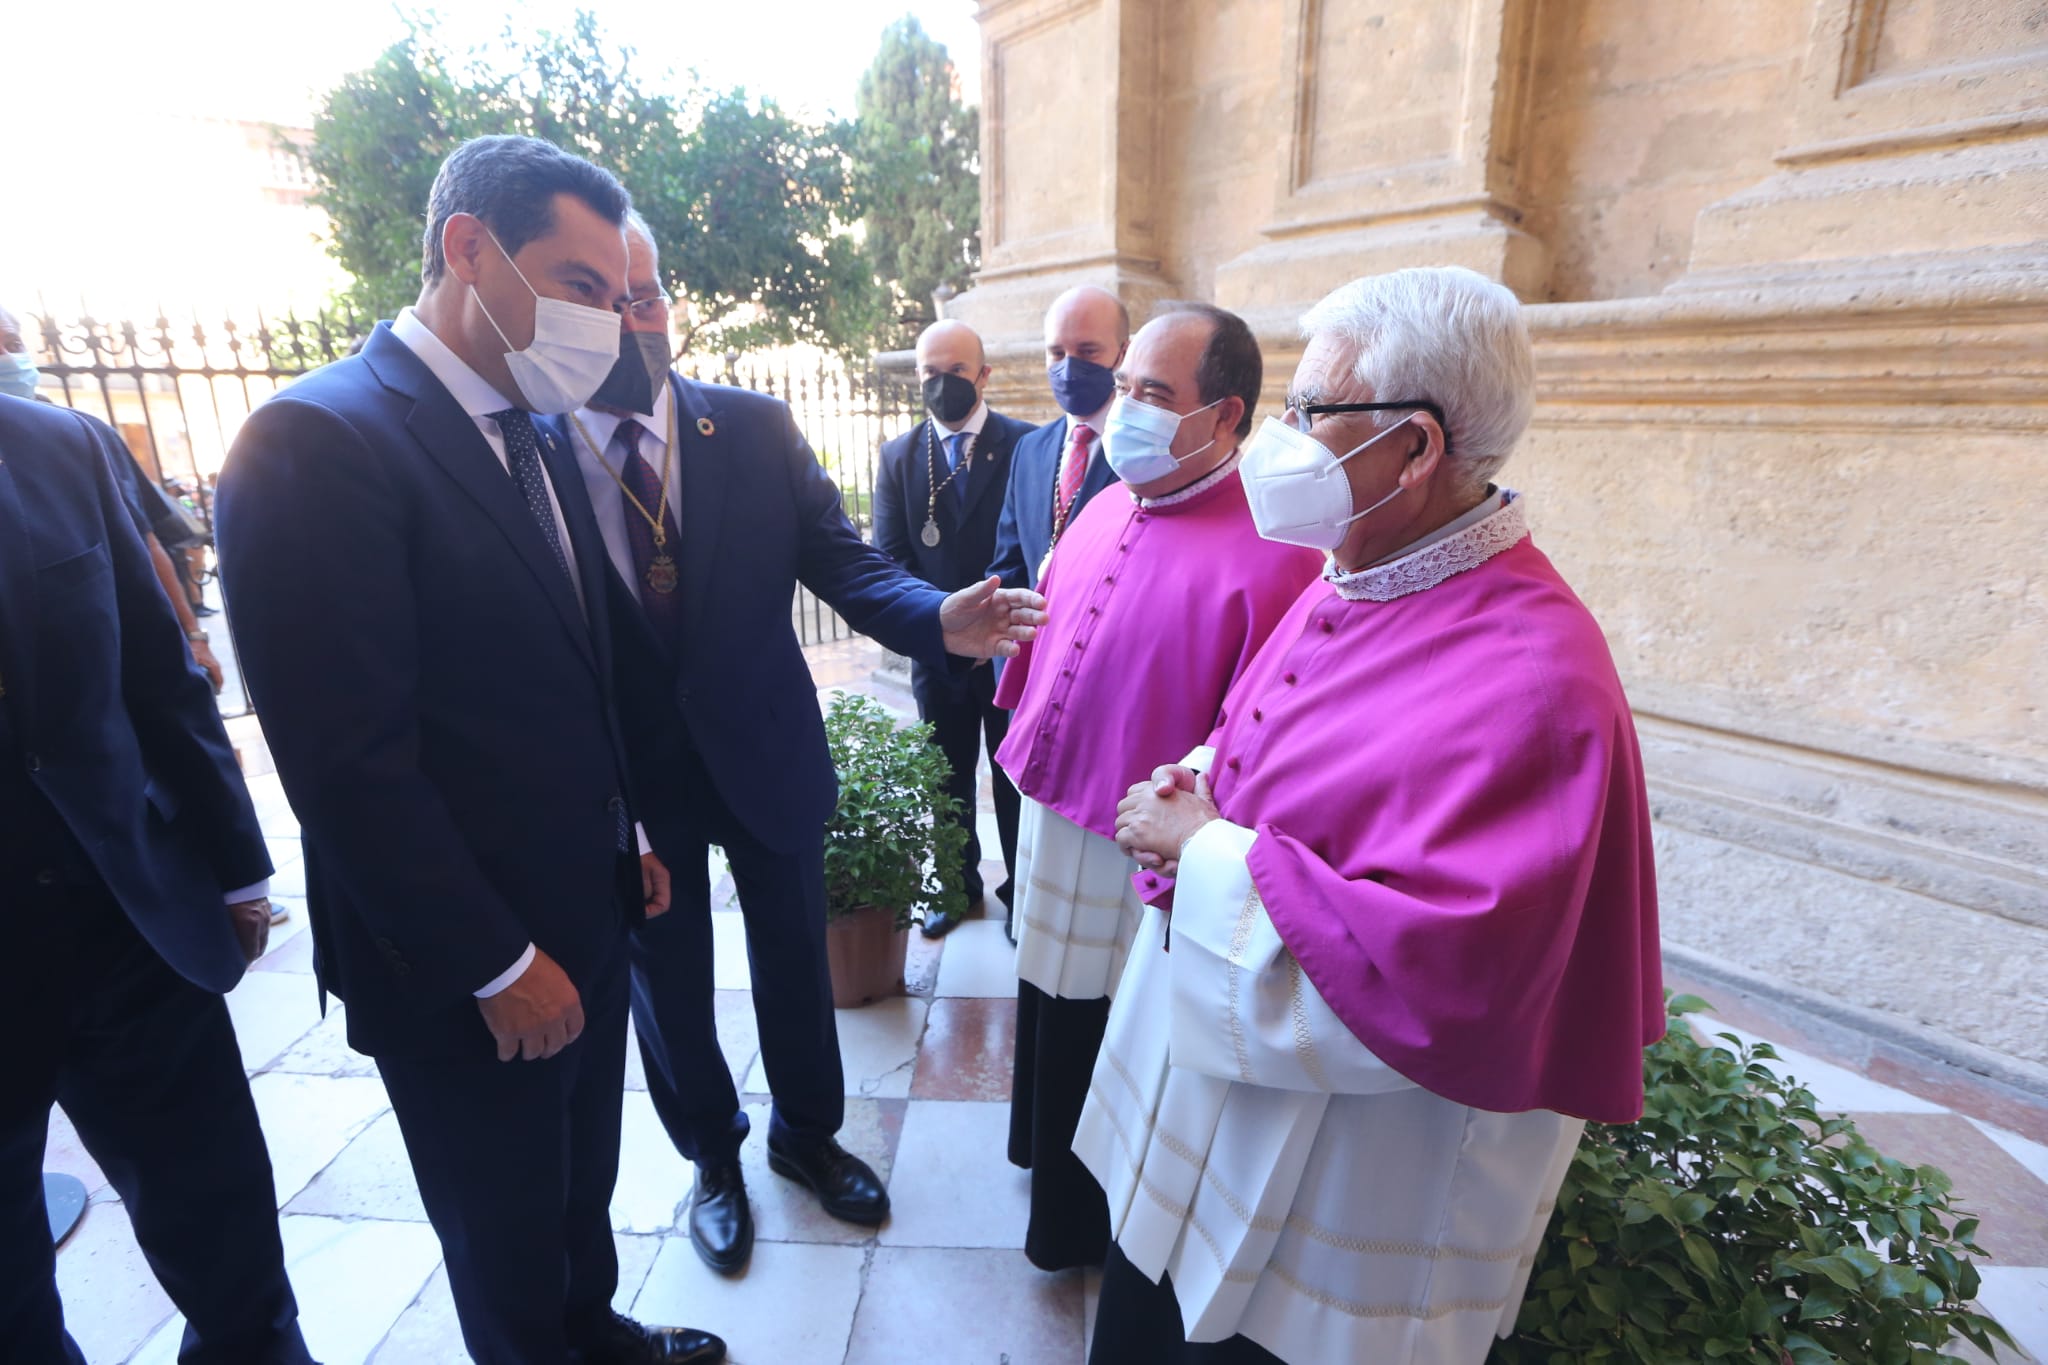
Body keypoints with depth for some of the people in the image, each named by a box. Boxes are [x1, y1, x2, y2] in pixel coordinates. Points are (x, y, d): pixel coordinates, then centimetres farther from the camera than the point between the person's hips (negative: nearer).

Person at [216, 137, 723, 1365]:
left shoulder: (540, 437, 6)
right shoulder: (316, 440, -19)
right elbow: (348, 762, -22)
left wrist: (629, 838, 11)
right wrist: (496, 965, -16)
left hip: (587, 915, 7)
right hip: (466, 973, -7)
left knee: (585, 1179, 28)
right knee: (506, 1238, 19)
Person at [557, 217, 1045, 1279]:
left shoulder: (755, 427, -7)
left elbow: (839, 556, -11)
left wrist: (940, 620, -31)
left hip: (765, 751, 1)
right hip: (628, 779, 0)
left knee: (795, 959, 18)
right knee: (668, 982, 19)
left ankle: (806, 1132, 47)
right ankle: (712, 1157, 48)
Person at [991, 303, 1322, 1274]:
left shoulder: (1270, 556, -23)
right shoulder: (1104, 511, 2)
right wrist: (1023, 751, 15)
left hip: (1137, 864, -7)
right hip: (1051, 817, 8)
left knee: (1106, 1042, 16)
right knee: (1049, 1018, 27)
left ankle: (1084, 1229, 45)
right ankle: (1049, 1162, 57)